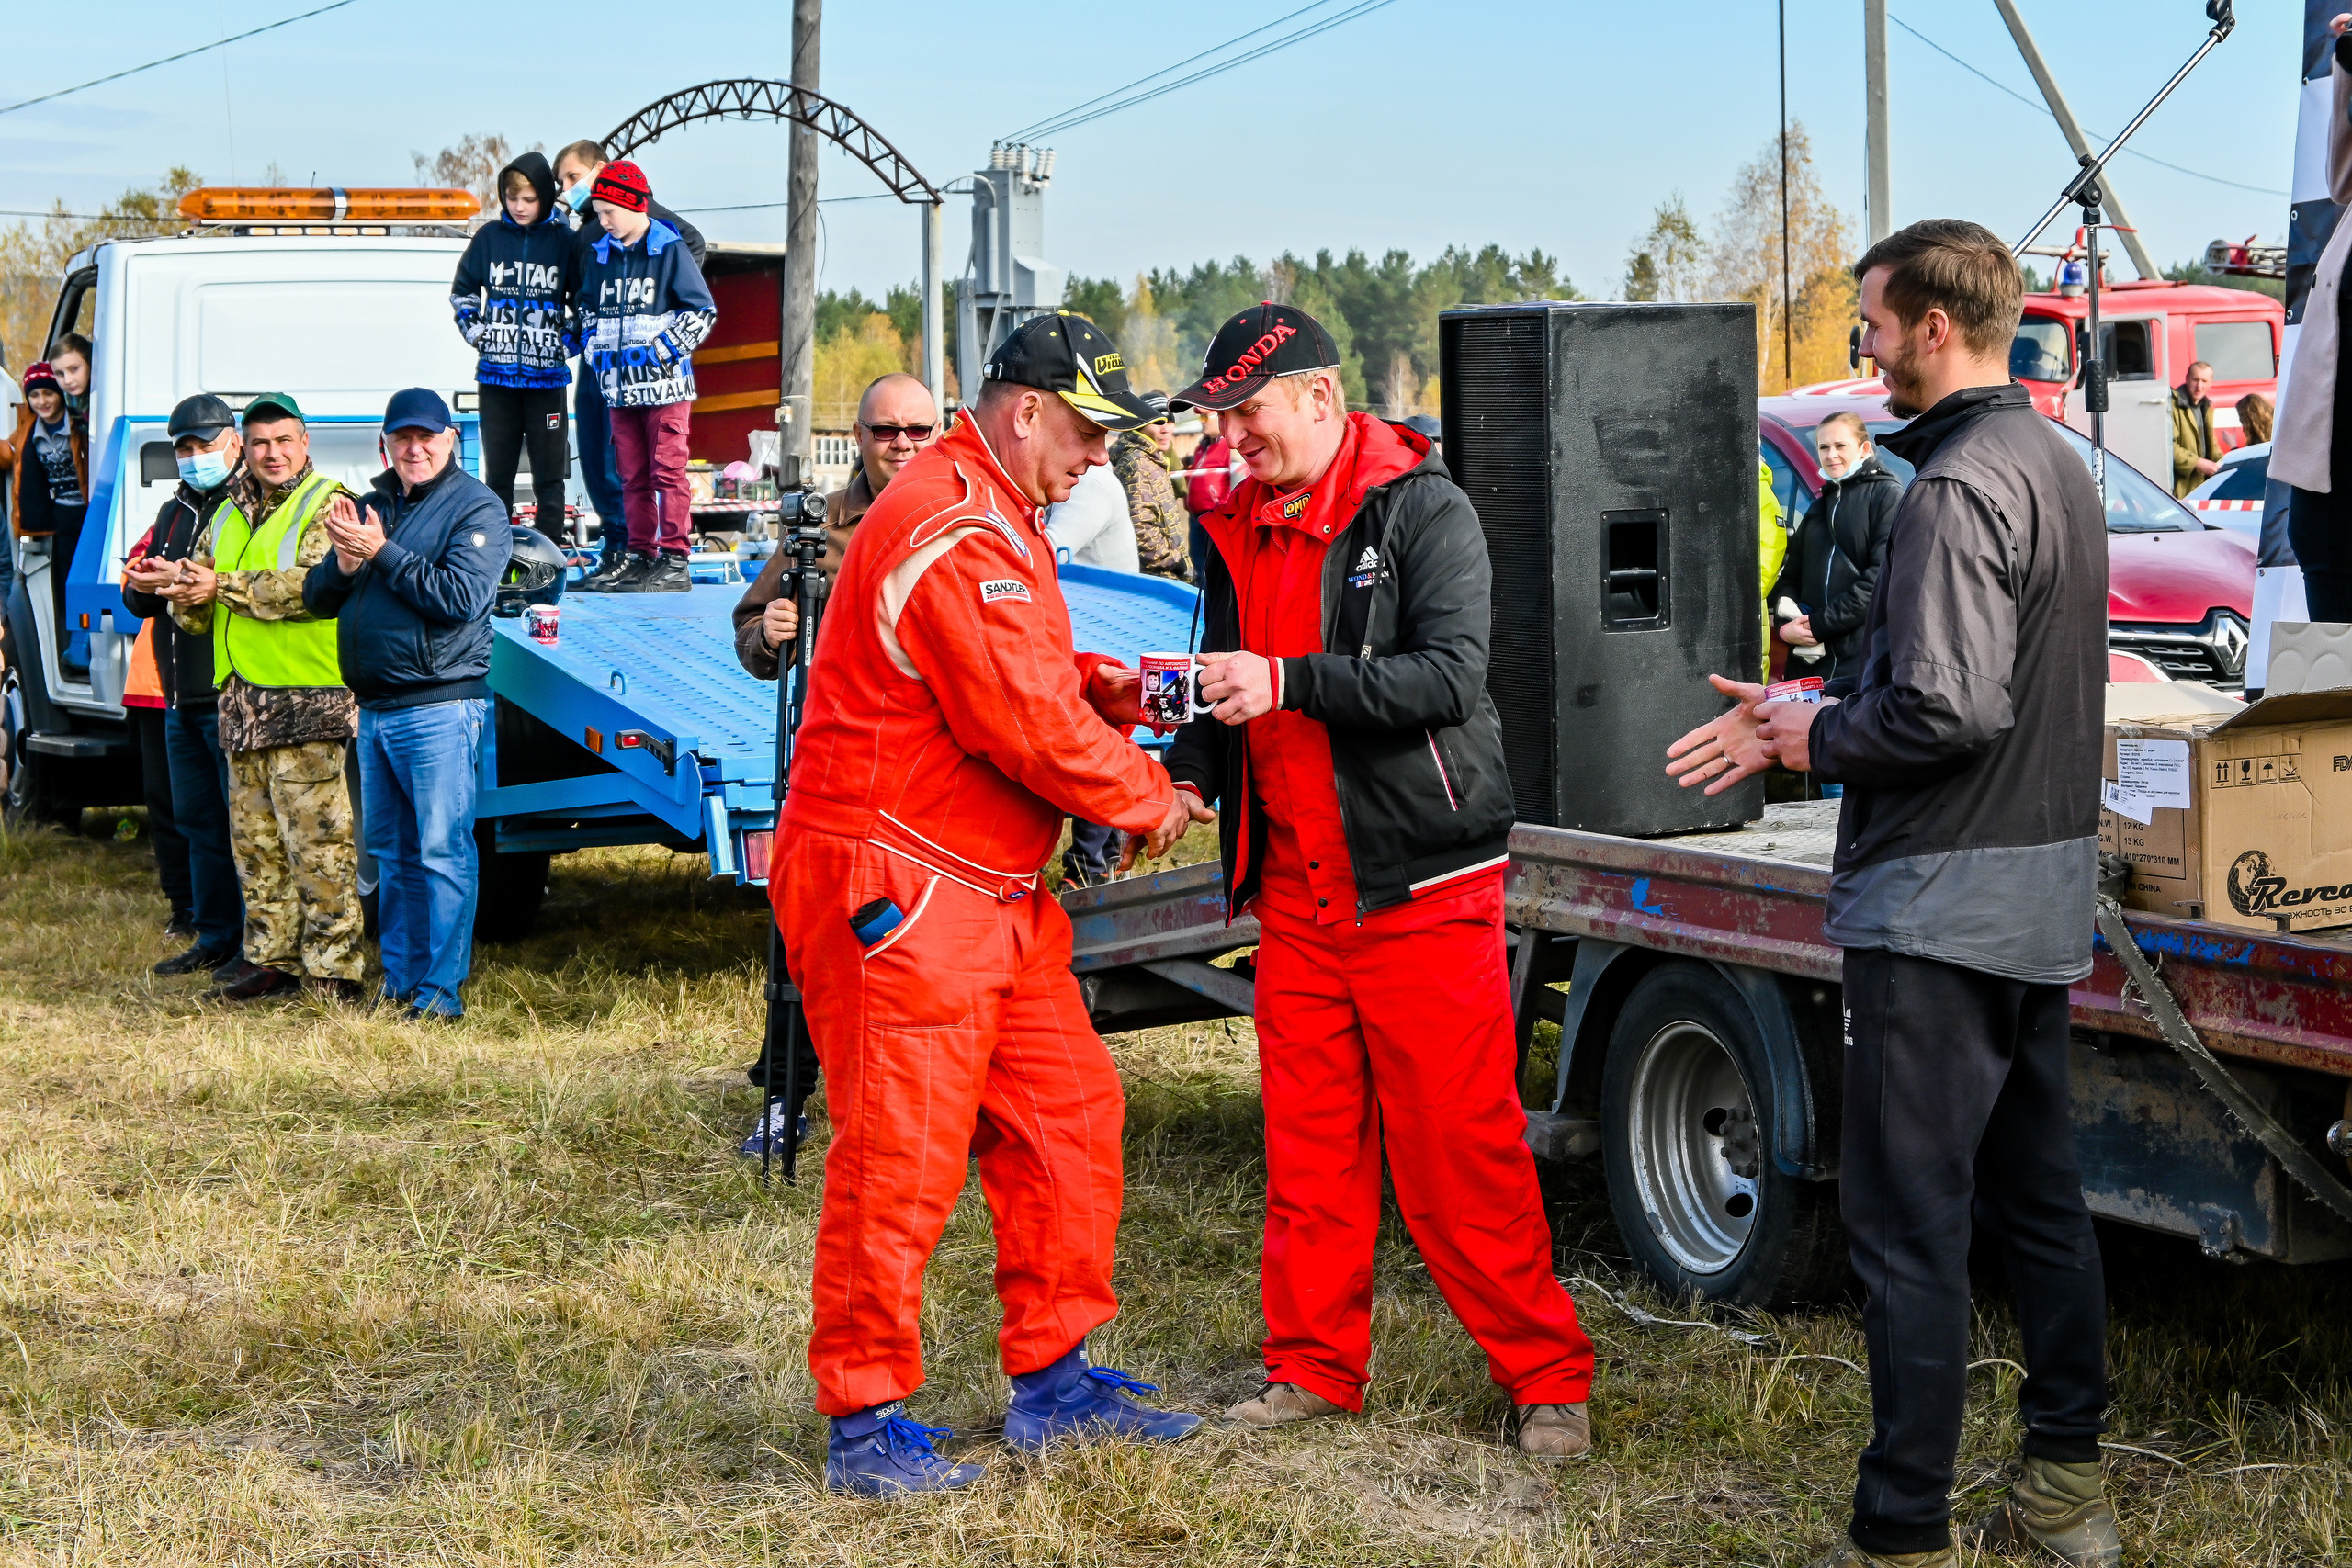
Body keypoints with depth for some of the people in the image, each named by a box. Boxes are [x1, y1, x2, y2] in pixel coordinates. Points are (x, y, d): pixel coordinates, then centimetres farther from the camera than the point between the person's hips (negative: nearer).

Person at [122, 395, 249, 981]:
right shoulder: (174, 512, 21)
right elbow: (134, 593, 18)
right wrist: (146, 587, -5)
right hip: (181, 697, 9)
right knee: (198, 822, 13)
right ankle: (214, 938, 21)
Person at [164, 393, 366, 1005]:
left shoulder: (326, 505, -3)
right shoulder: (228, 516, 20)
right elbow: (193, 611, 20)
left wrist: (224, 586, -13)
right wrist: (189, 594, -5)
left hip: (306, 701, -8)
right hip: (241, 702, 8)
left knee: (317, 841, -8)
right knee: (255, 842, 11)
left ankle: (333, 969, -4)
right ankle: (271, 959, 19)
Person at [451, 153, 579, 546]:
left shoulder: (563, 241, -2)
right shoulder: (489, 237, 3)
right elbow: (462, 291, 15)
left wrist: (570, 339, -2)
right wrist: (475, 331, 4)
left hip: (547, 374, -2)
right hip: (495, 373, 2)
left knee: (549, 473, 2)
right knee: (497, 471, 7)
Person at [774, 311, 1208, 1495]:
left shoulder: (990, 519, 18)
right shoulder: (952, 533, -19)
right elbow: (1027, 726, -21)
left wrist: (1088, 685, 5)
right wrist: (1149, 799, -6)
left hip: (988, 893, 11)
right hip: (893, 890, -11)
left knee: (1065, 1111, 12)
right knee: (901, 1153, -6)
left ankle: (1050, 1378, 22)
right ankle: (862, 1426, 4)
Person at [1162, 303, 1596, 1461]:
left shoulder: (1421, 509, -8)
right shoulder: (1242, 532, 12)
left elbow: (1450, 676, -20)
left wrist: (1289, 682, -26)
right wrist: (1186, 769, -3)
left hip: (1420, 887, -6)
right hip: (1293, 890, 6)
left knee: (1459, 1147, -4)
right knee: (1308, 1146, 10)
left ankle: (1546, 1376, 7)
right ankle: (1315, 1367, 21)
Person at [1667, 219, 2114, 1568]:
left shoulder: (1959, 489, -18)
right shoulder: (2059, 467, 13)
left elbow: (1948, 710, -26)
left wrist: (1819, 740, -8)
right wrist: (1805, 716, 14)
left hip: (1942, 901, -10)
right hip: (2046, 894, 10)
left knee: (1909, 1223, -5)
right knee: (2040, 1195, 17)